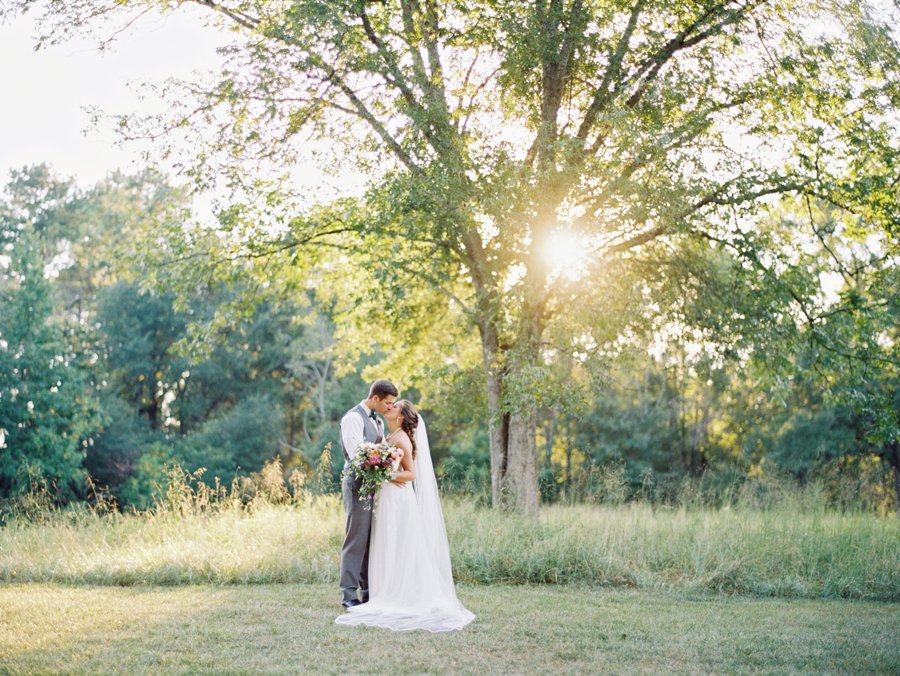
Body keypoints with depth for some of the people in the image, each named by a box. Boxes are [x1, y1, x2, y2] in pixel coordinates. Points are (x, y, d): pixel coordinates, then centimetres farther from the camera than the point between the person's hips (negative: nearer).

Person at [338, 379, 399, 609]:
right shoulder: (353, 418, -11)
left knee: (372, 540, 10)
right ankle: (349, 594, -2)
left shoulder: (377, 421, 18)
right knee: (356, 540, -6)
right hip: (358, 485, -8)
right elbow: (356, 454, -19)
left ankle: (369, 591, 17)